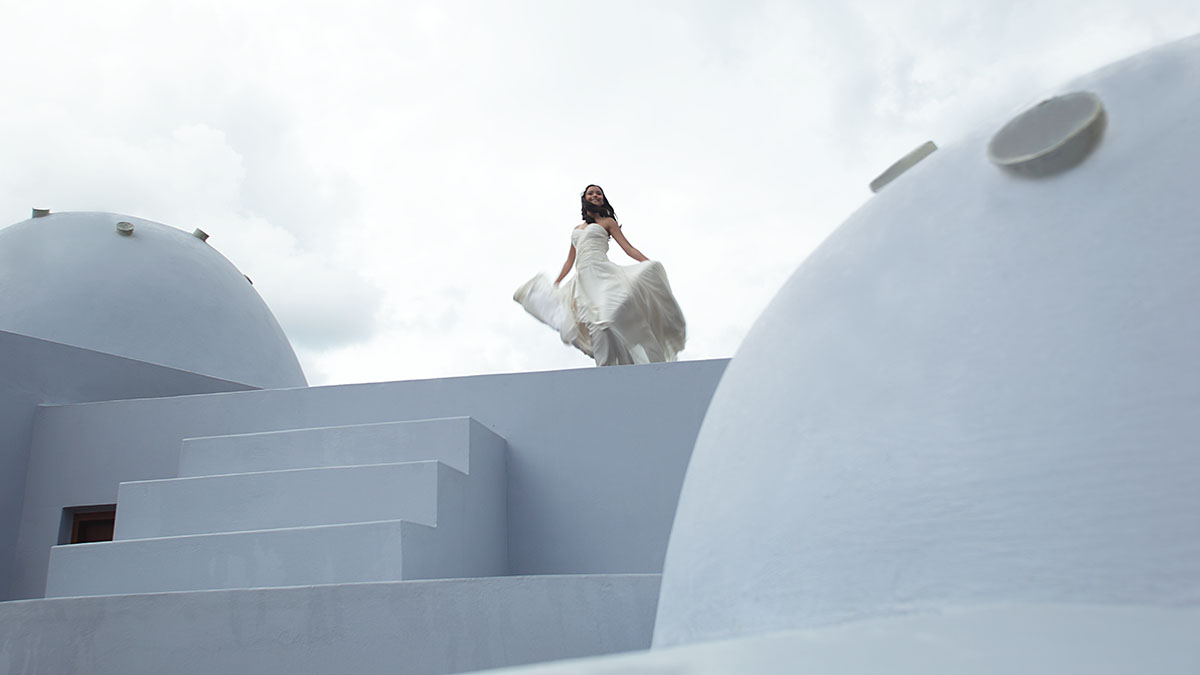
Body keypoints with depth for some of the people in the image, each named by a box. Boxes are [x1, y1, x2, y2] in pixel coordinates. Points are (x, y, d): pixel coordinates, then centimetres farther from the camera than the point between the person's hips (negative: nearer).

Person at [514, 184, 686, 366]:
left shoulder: (608, 222, 16)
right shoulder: (577, 229, 29)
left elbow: (629, 248, 7)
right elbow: (570, 261, 33)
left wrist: (652, 266, -6)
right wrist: (555, 284, 32)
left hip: (602, 273, -5)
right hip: (583, 280, 5)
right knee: (597, 326, -10)